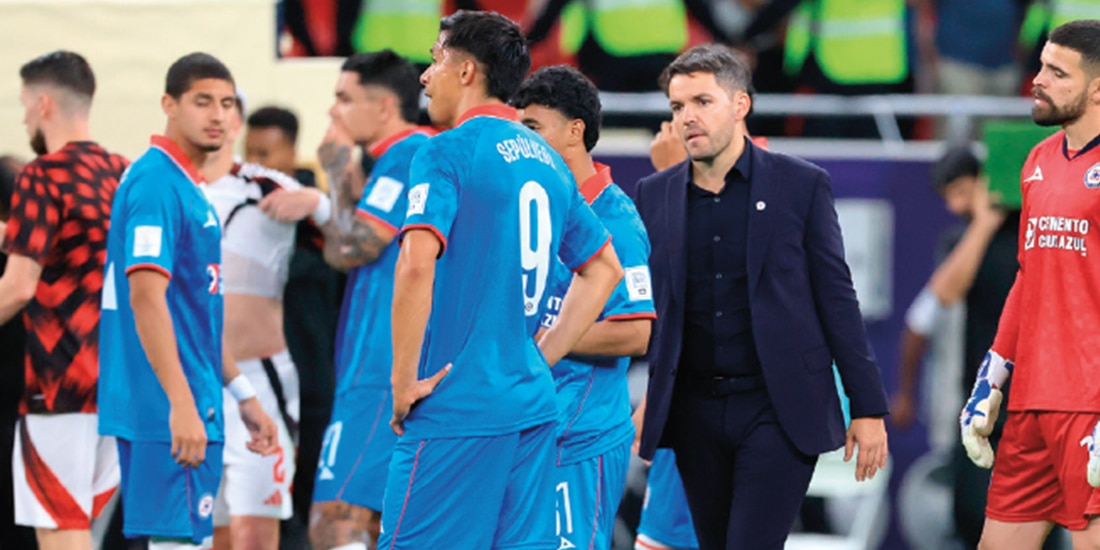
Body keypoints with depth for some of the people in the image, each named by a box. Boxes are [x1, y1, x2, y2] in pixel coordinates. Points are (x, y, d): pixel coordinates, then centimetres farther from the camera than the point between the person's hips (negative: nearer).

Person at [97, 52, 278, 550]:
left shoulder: (188, 188, 18)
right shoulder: (156, 184, -12)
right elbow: (145, 297, -21)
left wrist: (243, 394, 26)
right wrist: (181, 405, -25)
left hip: (188, 412, 10)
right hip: (171, 414, -10)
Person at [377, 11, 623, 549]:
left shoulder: (447, 152, -8)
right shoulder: (547, 161, 15)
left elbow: (417, 266, -21)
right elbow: (604, 269, 24)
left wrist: (405, 379, -13)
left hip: (458, 408, -7)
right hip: (532, 407, 7)